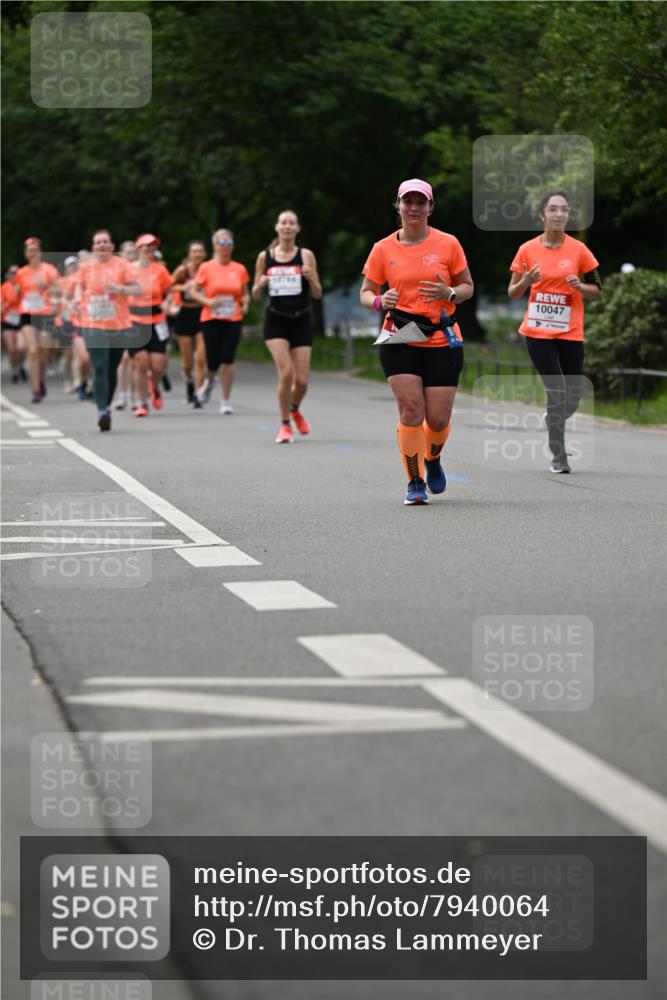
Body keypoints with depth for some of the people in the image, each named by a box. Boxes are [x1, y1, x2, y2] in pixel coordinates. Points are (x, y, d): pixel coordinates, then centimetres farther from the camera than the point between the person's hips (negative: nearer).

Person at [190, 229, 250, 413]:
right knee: (213, 361, -3)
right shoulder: (206, 268, 0)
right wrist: (208, 302, -14)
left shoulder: (239, 269, 6)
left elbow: (245, 294, 16)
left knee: (228, 360, -8)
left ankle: (226, 400, 2)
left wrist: (245, 304, -6)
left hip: (233, 319, 1)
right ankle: (209, 381, 34)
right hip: (211, 319, -1)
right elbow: (193, 292, 3)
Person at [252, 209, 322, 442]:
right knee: (285, 373, -16)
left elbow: (317, 294, 2)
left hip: (301, 321, 1)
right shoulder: (264, 257, 3)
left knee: (301, 379, 0)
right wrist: (260, 284, -12)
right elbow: (256, 295, 10)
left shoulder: (306, 256, 1)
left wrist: (310, 277, -18)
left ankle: (295, 410, 34)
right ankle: (285, 425, 1)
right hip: (276, 320, -1)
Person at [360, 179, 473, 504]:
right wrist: (379, 301, -14)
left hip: (442, 340, 0)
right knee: (411, 409, -14)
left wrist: (449, 293, -13)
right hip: (399, 340, 0)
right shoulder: (383, 249, 4)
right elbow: (366, 293, 9)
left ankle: (433, 460, 33)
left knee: (438, 418, -1)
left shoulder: (448, 244, 3)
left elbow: (468, 286, 9)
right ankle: (414, 483, -2)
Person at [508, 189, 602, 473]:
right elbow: (513, 293, 5)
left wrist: (580, 286, -16)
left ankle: (552, 421, 39)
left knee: (573, 396, 4)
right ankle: (558, 456, 2)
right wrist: (526, 281, -16)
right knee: (557, 391, -10)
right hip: (538, 332, -1)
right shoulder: (527, 250, -2)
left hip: (570, 333, 1)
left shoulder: (578, 249, -2)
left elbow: (597, 291, 5)